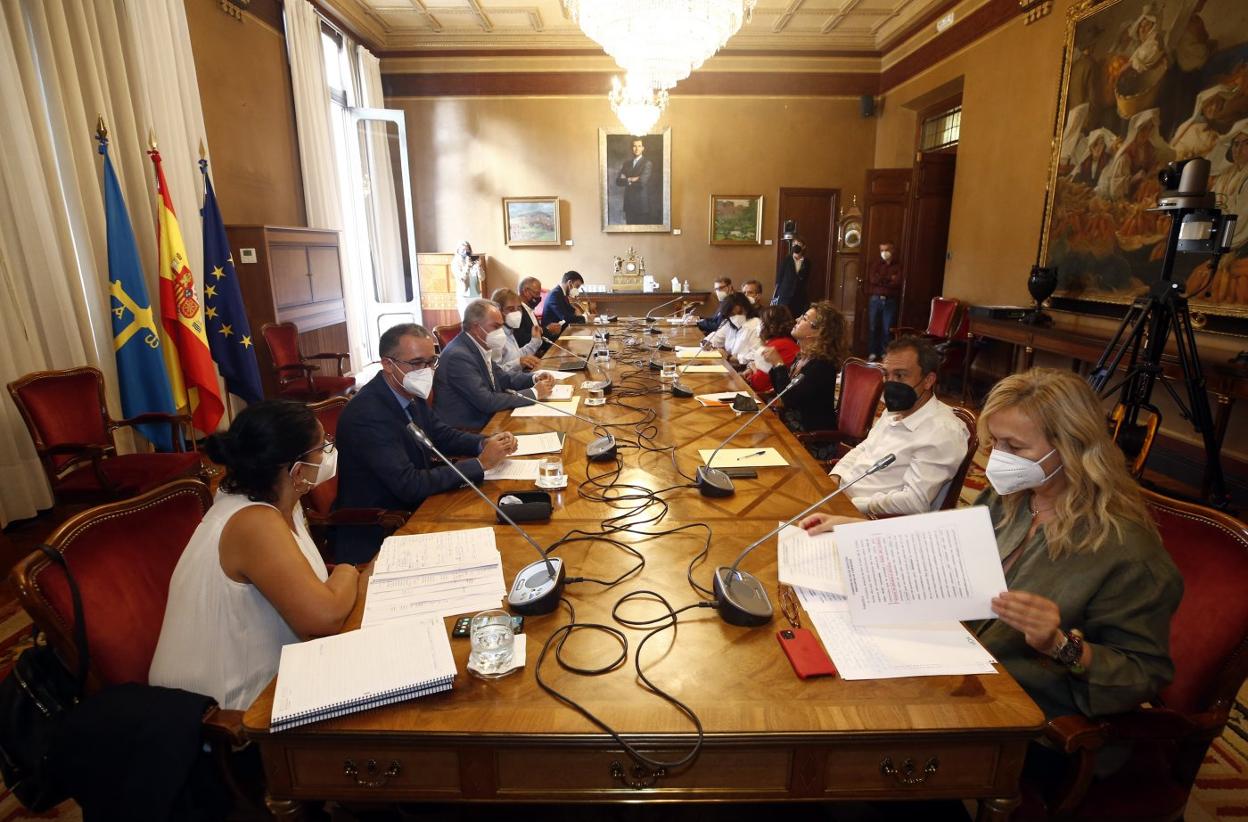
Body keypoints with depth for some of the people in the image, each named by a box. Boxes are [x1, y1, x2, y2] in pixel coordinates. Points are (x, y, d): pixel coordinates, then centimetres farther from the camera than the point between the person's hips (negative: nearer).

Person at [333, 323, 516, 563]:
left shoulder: (410, 392, -2)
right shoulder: (367, 414, -26)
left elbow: (441, 435, 11)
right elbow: (409, 485, -28)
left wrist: (485, 443, -8)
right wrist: (480, 463, -23)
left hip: (412, 508, 7)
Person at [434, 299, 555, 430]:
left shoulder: (480, 347, 3)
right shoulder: (458, 355, -23)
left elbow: (502, 379, 15)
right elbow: (487, 402, -25)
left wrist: (534, 379, -2)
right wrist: (534, 393, -19)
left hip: (483, 419, 8)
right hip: (464, 430, -8)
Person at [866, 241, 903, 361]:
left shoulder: (899, 265, 6)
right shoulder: (875, 263, 8)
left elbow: (898, 282, -9)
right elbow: (873, 279, -8)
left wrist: (881, 280, -8)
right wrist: (889, 279, -6)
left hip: (891, 301, -1)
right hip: (875, 299, 1)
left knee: (887, 329, 0)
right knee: (873, 327, 1)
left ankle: (885, 353, 8)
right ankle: (873, 353, 9)